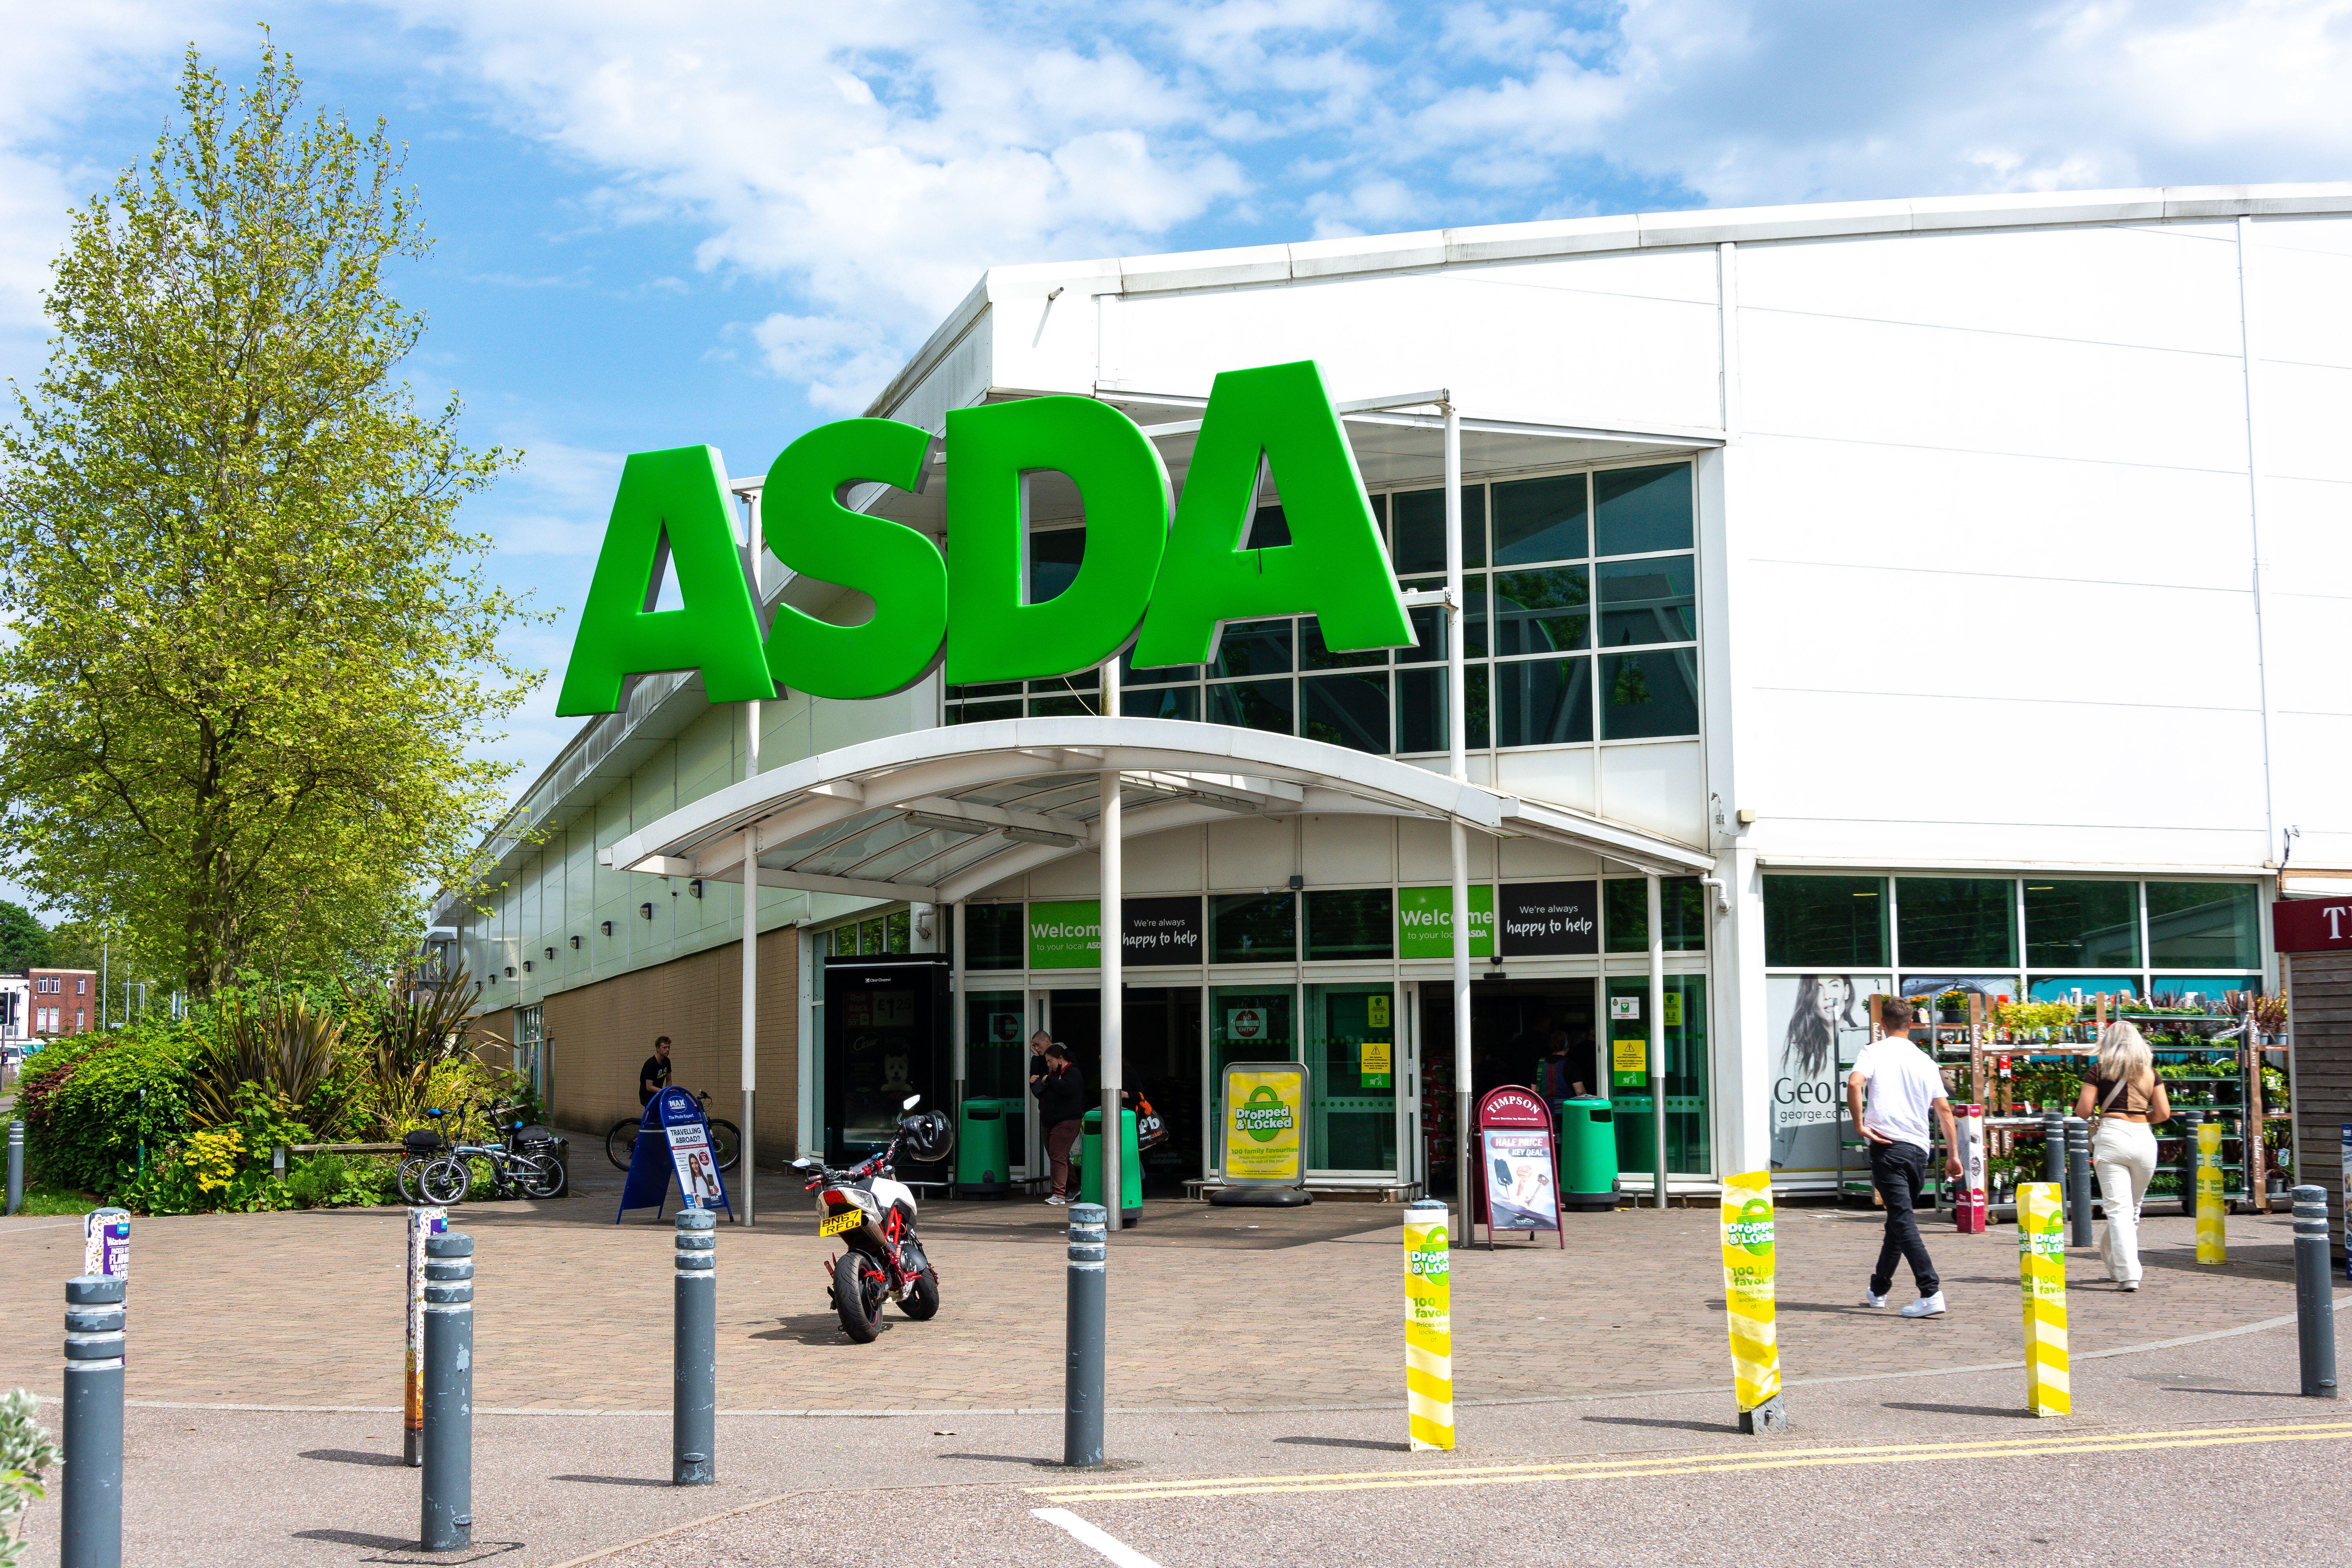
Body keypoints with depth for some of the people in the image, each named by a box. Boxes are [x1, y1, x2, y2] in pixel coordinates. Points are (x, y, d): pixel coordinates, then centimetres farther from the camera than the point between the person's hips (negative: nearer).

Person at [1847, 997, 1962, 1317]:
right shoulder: (1925, 1061, 14)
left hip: (1887, 1146, -5)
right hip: (1919, 1149, 5)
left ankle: (1931, 1293, -22)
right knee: (1899, 1219, 18)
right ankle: (1879, 1290, 31)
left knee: (1903, 1220, -10)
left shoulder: (1874, 1051, 1)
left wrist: (1859, 1125, -9)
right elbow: (1944, 1108, 11)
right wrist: (1953, 1154, 14)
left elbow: (1855, 1083, -18)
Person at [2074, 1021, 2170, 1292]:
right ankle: (2117, 1265, 31)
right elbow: (2164, 1113, 5)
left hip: (2112, 1135, -3)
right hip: (2144, 1139, 3)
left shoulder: (2101, 1071, 3)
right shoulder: (2151, 1072, 12)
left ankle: (2128, 1275, -17)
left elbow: (2083, 1110, -1)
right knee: (2134, 1208, 18)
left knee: (2118, 1209, -6)